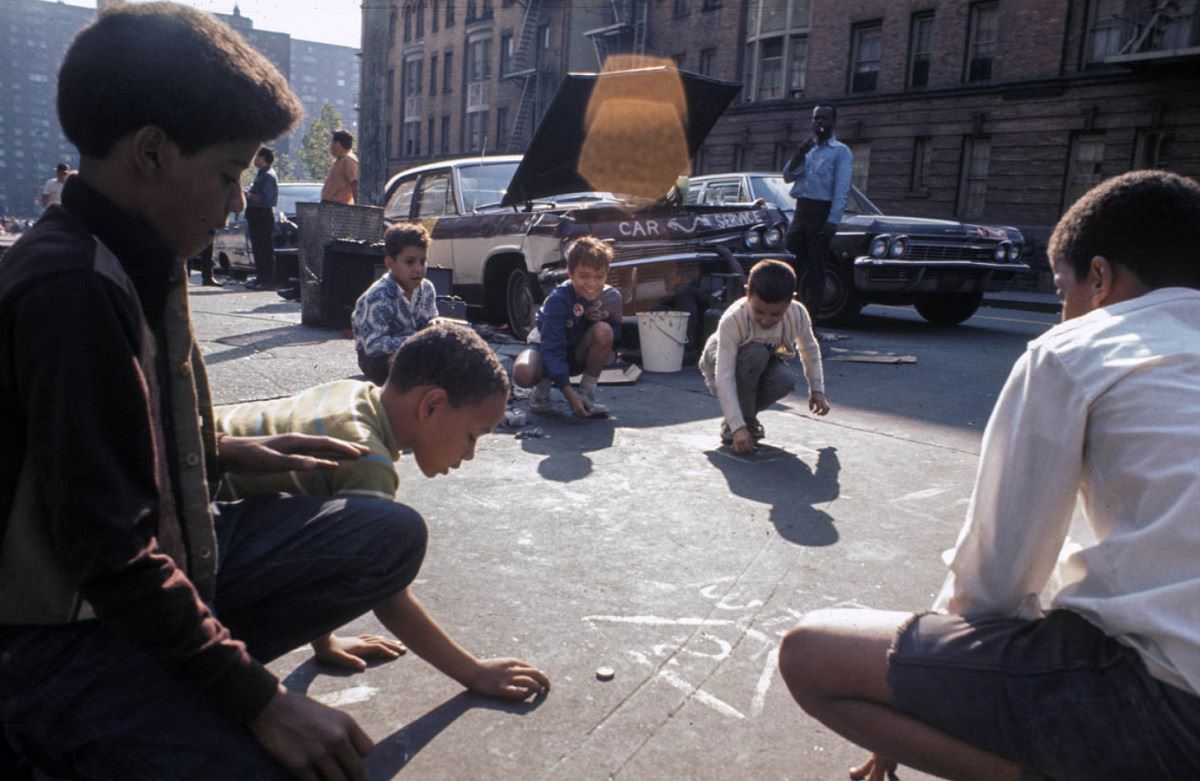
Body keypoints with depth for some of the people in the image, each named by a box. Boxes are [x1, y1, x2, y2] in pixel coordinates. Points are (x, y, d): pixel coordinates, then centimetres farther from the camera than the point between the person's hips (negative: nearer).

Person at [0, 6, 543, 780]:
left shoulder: (142, 262, 5)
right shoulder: (73, 286, -24)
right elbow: (110, 551, -25)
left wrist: (227, 453, 5)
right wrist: (260, 699, -22)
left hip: (164, 561, 9)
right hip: (64, 630, -8)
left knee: (389, 536, -1)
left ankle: (180, 678, -2)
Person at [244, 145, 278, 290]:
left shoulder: (268, 176, -13)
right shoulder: (261, 174, 20)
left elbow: (265, 198, -22)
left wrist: (248, 196, -17)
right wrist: (247, 196, 13)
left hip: (263, 215, -11)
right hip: (256, 215, 11)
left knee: (266, 250, -9)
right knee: (258, 249, 13)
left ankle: (269, 281, -8)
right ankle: (260, 278, 19)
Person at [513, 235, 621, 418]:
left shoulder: (612, 297, -16)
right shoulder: (558, 299, -28)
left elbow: (615, 336, -3)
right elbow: (552, 347, -30)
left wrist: (605, 318, -27)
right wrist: (568, 393, -37)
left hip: (580, 354, 3)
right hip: (547, 348, -3)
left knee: (603, 331, -30)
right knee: (522, 372, -36)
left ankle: (587, 393, -14)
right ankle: (543, 385, 3)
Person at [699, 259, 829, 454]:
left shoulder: (797, 315, -26)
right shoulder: (733, 320, -37)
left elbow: (810, 350, -3)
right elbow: (724, 379, -40)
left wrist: (817, 390, 0)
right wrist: (738, 427, -47)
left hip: (760, 365, 4)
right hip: (718, 362, -3)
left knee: (786, 380, -31)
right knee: (756, 354, -37)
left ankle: (747, 417, -2)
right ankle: (736, 423, -19)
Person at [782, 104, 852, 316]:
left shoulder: (841, 151, 0)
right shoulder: (807, 147, 19)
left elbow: (842, 189, -10)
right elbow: (788, 177, 11)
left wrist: (833, 220, -20)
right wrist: (799, 154, -5)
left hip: (821, 213, -6)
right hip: (800, 211, 6)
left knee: (814, 269, -5)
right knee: (795, 266, 7)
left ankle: (810, 319, -2)